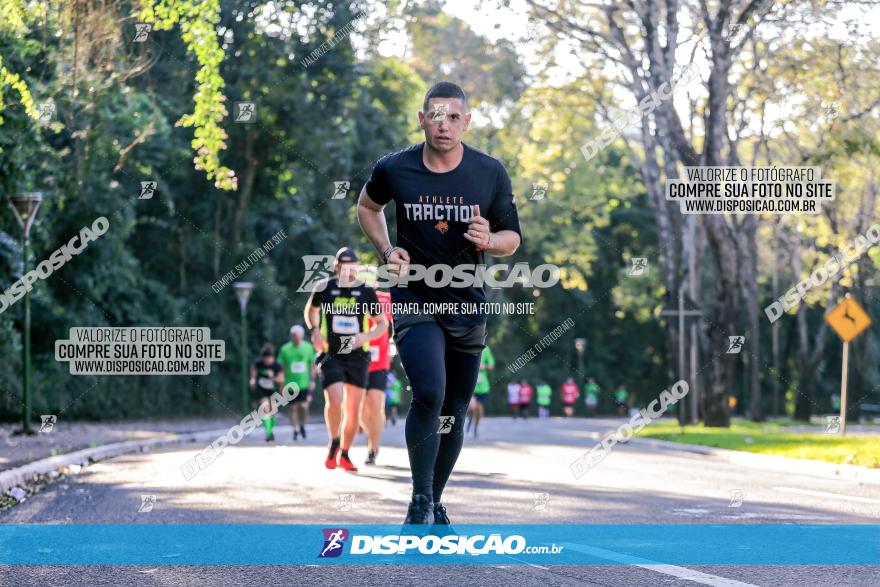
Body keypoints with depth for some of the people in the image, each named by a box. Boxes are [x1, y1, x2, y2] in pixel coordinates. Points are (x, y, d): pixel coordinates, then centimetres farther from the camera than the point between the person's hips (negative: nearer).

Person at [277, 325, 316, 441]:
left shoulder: (308, 347, 3)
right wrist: (282, 382, 2)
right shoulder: (285, 349, 0)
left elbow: (312, 365, 10)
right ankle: (295, 430, 15)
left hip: (305, 383, 0)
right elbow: (281, 366, 5)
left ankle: (302, 425, 18)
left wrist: (312, 380, 4)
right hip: (291, 383, 0)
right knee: (293, 407, 4)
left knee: (304, 406, -9)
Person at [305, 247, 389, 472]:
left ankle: (344, 454, 22)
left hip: (357, 356, 2)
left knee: (353, 409, 5)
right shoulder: (324, 287, 0)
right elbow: (311, 310, 19)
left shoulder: (366, 292, 0)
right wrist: (315, 331, 0)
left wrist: (366, 336, -11)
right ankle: (334, 442, 5)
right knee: (334, 401, -20)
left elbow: (382, 323, 9)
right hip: (331, 355, -2)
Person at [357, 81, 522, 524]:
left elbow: (512, 237, 5)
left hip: (467, 305, 3)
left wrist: (488, 241, -18)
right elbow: (367, 207, 15)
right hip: (413, 300, -2)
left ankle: (436, 502, 27)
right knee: (429, 394, -23)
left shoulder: (490, 173, -4)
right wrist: (387, 251, -1)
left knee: (454, 412, 9)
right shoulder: (394, 169, -6)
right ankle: (420, 500, -10)